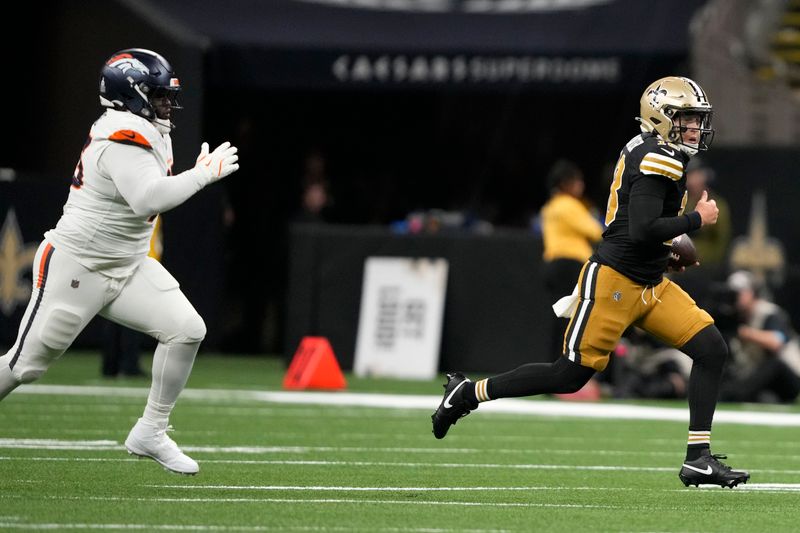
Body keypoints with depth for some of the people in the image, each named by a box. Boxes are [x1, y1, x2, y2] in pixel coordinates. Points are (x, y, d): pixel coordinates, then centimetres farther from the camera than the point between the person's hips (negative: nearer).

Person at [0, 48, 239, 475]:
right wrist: (204, 173, -29)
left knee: (186, 330, -7)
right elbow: (149, 200, -36)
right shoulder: (125, 139, -23)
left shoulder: (150, 132, 6)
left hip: (128, 265, 9)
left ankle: (151, 433, 2)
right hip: (75, 268, -9)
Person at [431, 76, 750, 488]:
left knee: (711, 349, -2)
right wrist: (697, 219, -16)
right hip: (613, 282, -10)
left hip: (650, 285, 10)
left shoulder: (650, 154, 14)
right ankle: (469, 393, 12)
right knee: (571, 374, -4)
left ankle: (698, 458, -3)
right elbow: (642, 230, -27)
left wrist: (669, 244, 12)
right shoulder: (656, 161, -17)